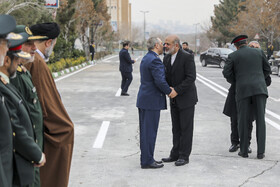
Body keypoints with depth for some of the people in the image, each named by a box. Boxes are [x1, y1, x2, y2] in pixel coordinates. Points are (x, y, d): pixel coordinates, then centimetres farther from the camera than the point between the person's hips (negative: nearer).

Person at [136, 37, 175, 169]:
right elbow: (160, 80, -23)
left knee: (145, 131, 14)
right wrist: (169, 91, -8)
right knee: (149, 132, -3)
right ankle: (147, 161, 3)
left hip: (143, 99, 10)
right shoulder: (154, 60, -17)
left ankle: (146, 158, 23)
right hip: (152, 101, -10)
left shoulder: (145, 58, 14)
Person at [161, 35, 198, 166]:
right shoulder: (166, 58, 7)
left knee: (186, 128, 0)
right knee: (176, 128, 12)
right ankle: (175, 154, 20)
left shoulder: (187, 57, -15)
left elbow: (191, 78, -21)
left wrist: (177, 90, -24)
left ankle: (184, 156, 6)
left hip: (186, 98, -7)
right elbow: (166, 76, 10)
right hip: (174, 100, 7)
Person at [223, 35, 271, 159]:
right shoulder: (259, 52, 12)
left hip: (243, 90, -1)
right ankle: (260, 152, -2)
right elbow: (267, 69, 15)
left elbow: (227, 73, 3)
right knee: (260, 120, 2)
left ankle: (244, 151, 9)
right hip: (259, 88, 2)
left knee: (243, 121, 7)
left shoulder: (233, 56, 6)